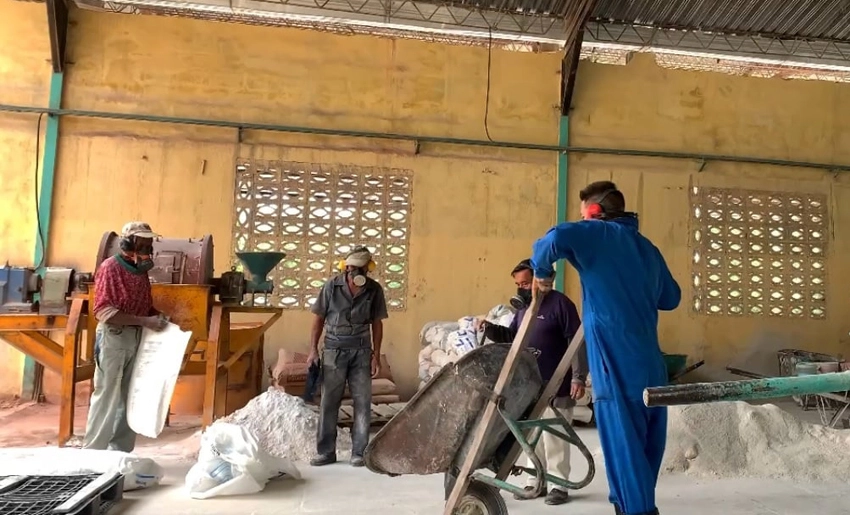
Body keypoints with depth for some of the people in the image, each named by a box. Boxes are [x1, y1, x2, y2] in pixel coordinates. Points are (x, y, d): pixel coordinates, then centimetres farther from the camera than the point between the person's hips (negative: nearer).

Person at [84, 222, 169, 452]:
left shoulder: (141, 270, 11)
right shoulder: (110, 267, -10)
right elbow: (103, 311, -18)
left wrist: (157, 317, -2)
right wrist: (145, 321, -22)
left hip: (137, 338, 7)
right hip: (113, 337, -7)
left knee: (130, 396, 10)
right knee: (107, 395, -2)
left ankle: (121, 451, 19)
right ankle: (93, 451, 10)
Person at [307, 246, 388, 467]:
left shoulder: (374, 290, -5)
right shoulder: (332, 286, -7)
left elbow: (376, 323, 2)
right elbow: (319, 318, 1)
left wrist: (376, 355, -1)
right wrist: (313, 350, -2)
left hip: (361, 351, 1)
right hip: (334, 349, 0)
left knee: (363, 402, 3)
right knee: (328, 402, 5)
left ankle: (359, 452, 14)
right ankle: (326, 451, 17)